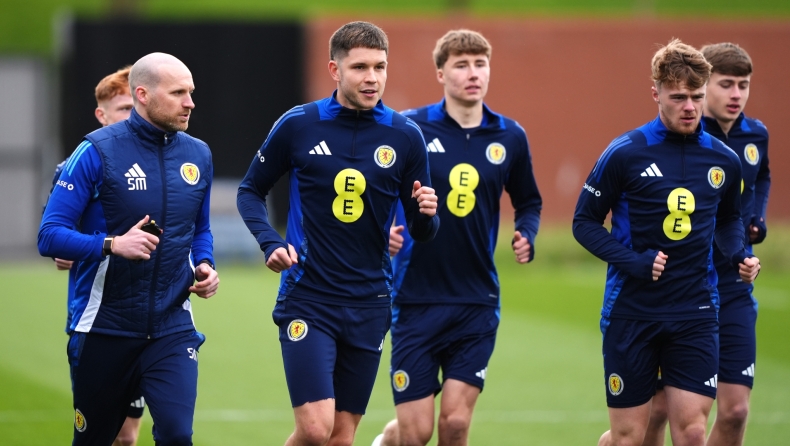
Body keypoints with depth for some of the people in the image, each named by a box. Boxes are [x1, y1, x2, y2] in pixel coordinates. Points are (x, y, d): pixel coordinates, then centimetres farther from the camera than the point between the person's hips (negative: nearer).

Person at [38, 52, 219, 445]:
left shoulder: (197, 155, 6)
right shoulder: (98, 151, -10)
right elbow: (50, 236, -13)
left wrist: (204, 265, 2)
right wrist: (113, 245, -28)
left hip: (172, 327, 3)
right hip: (104, 331, -3)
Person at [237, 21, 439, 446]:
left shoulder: (405, 136, 1)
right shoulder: (298, 125, -4)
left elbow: (422, 232, 6)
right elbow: (251, 191, 9)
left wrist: (426, 213, -17)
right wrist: (271, 243, -8)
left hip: (369, 305, 3)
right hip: (307, 299, -3)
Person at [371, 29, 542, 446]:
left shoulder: (509, 137, 5)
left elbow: (528, 202, 19)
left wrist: (526, 236, 0)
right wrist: (384, 228, -15)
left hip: (477, 302, 2)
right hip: (416, 298, -2)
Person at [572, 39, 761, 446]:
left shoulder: (724, 161, 4)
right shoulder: (624, 154, -8)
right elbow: (585, 222, -2)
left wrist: (739, 254, 1)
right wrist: (632, 262, -17)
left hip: (695, 315, 3)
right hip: (631, 312, -3)